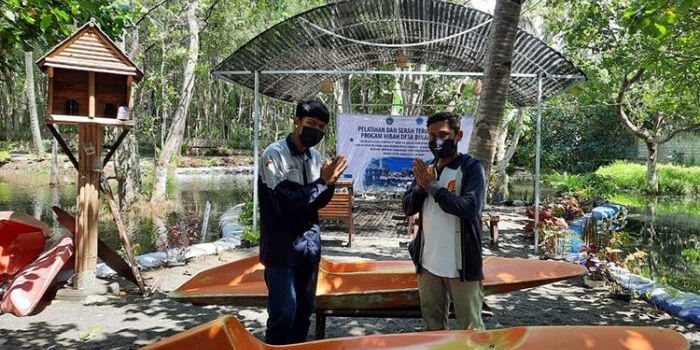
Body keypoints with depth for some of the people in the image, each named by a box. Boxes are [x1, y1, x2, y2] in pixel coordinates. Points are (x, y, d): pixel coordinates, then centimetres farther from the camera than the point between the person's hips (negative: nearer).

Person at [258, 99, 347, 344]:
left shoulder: (315, 156, 6)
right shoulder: (275, 154, -13)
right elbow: (284, 203, -22)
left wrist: (330, 183, -9)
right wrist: (323, 181, -16)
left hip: (309, 246, 6)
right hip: (281, 248, -6)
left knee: (305, 310, 13)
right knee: (283, 313, -6)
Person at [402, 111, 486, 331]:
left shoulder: (471, 167, -7)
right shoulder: (427, 169, 12)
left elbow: (470, 208, -21)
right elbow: (408, 208, 9)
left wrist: (432, 186, -17)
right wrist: (421, 186, -10)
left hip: (461, 264, -6)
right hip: (428, 263, 6)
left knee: (470, 328, 3)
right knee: (432, 324, 16)